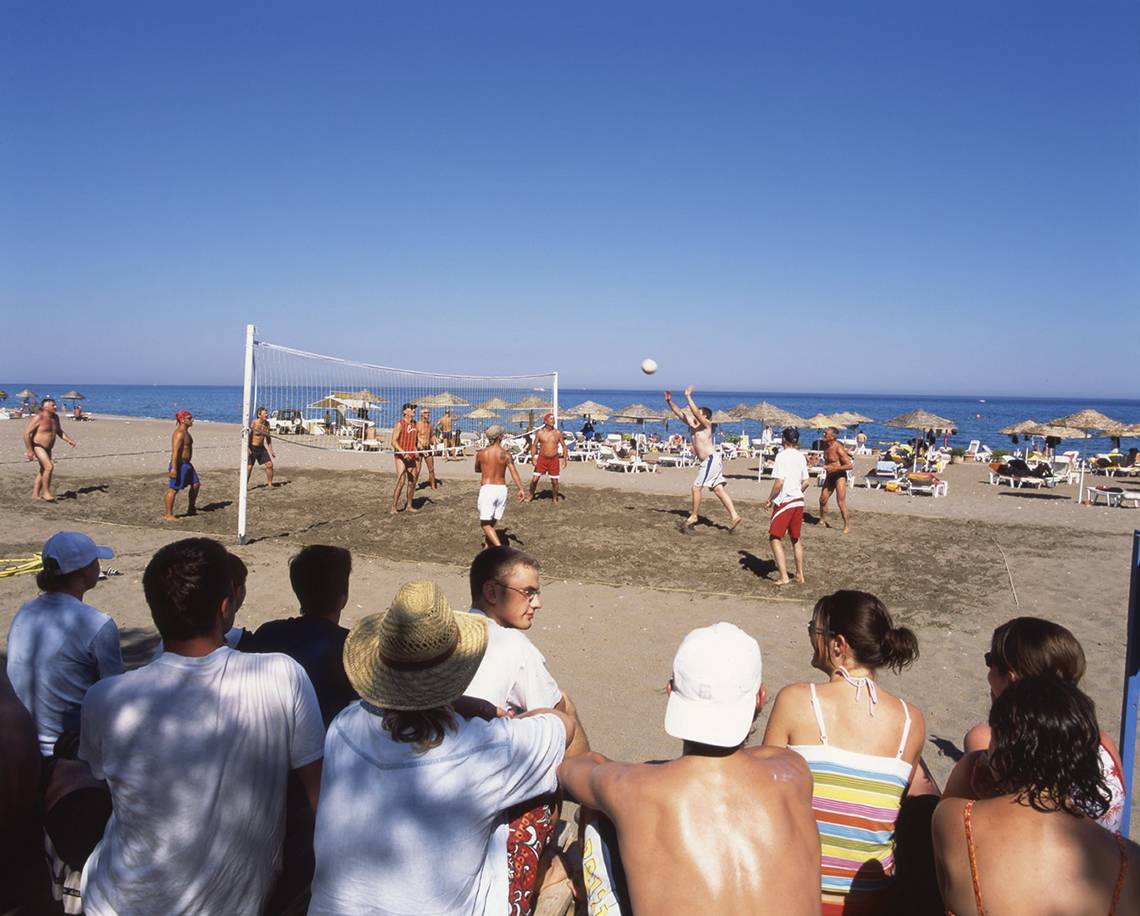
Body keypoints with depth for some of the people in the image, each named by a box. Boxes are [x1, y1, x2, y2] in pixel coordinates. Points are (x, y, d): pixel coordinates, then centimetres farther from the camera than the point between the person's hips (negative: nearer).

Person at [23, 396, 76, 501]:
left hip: (47, 448, 9)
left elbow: (59, 431, 17)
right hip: (37, 447, -9)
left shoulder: (55, 417, 4)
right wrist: (29, 450, -21)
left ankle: (35, 494, 22)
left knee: (43, 471, 13)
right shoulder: (38, 418, -19)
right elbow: (26, 433, -19)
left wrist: (69, 440, 1)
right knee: (49, 466, -21)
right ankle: (45, 492, -12)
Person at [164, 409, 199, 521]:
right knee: (173, 489, -5)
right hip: (179, 464, -11)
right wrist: (174, 468, -29)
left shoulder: (185, 432, 14)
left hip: (186, 464, 11)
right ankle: (168, 515, -1)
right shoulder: (179, 433, -18)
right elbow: (175, 451, -24)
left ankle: (191, 509, 26)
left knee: (196, 484, 14)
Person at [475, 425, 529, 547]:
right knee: (491, 521, 20)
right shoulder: (506, 454, -1)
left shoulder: (481, 453, -1)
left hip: (487, 489, -3)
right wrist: (521, 489, -17)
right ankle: (488, 546, 29)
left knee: (485, 523, -2)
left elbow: (477, 470, 17)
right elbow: (514, 472, -13)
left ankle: (499, 547, -21)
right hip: (502, 489, 3)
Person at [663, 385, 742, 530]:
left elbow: (696, 412, -23)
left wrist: (688, 397, -20)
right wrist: (669, 402, 8)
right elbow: (679, 413, 16)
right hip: (709, 461, 9)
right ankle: (734, 516, 1)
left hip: (711, 460, -9)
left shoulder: (706, 425, -6)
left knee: (696, 487, -5)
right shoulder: (692, 424, 15)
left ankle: (693, 517, 5)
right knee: (718, 490, 5)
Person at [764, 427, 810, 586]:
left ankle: (784, 577, -6)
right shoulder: (801, 456, 7)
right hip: (799, 501, 7)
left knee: (775, 538, 1)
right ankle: (800, 575, 22)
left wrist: (769, 500, -9)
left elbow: (779, 482, -19)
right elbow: (806, 482, 11)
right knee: (796, 539, 18)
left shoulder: (782, 455, -14)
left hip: (784, 502, -7)